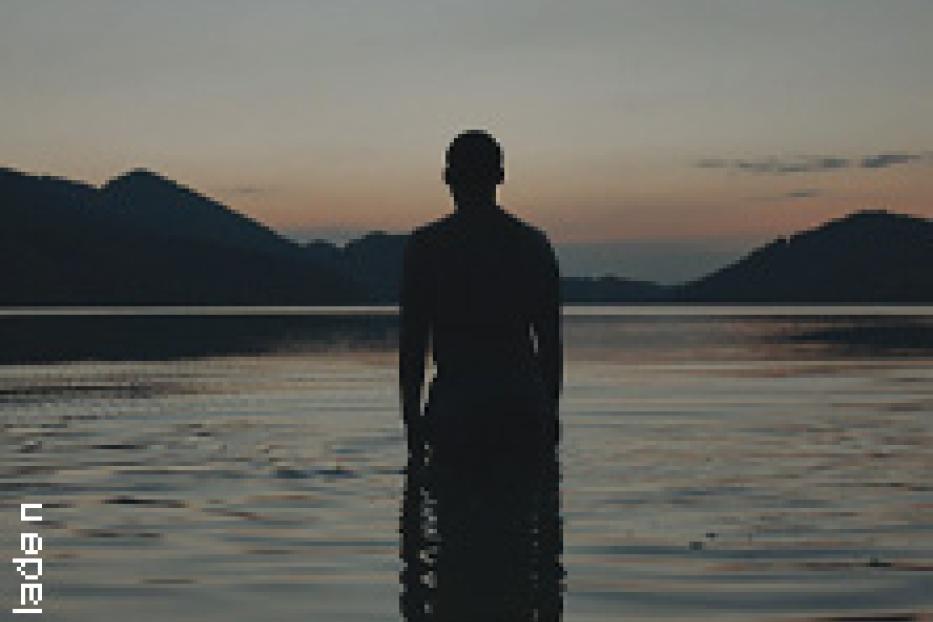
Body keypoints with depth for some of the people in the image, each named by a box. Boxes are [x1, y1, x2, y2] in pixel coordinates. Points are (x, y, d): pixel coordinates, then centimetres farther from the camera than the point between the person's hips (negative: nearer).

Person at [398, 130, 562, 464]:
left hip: (456, 405, -3)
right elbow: (551, 342, 10)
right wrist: (550, 414, 18)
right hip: (523, 405, 3)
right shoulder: (534, 244, 8)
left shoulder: (425, 245, -1)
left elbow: (412, 340, -1)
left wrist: (412, 421, 5)